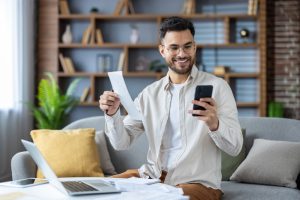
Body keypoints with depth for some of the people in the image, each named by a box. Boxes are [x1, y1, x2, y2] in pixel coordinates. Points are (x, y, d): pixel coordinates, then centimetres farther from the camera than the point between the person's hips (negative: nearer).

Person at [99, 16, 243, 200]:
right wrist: (113, 114, -14)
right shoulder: (150, 93, 9)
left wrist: (214, 124, -30)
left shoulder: (217, 87, -2)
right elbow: (122, 143, 6)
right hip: (152, 176, 4)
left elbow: (235, 147, -9)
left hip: (197, 182, -4)